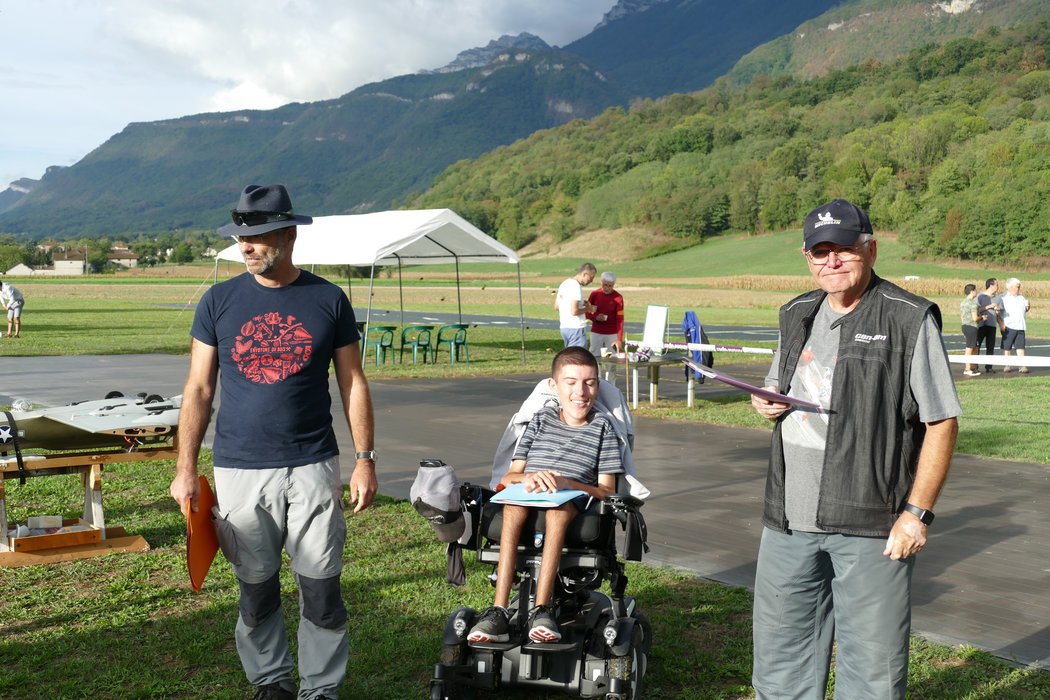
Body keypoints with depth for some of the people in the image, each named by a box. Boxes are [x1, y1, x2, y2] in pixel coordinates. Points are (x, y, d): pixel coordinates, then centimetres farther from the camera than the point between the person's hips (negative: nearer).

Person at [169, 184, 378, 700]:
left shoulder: (328, 300, 1)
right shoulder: (219, 301, 2)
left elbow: (353, 384, 5)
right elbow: (198, 389, 4)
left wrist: (365, 459, 0)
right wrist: (185, 469, -1)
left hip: (312, 468, -1)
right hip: (239, 471, 1)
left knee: (322, 589, 3)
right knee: (256, 589, 11)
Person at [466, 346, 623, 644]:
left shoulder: (602, 427, 13)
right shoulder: (541, 419, 18)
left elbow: (607, 491, 5)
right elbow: (507, 478, 12)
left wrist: (566, 482, -14)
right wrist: (527, 479, -14)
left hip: (574, 503, -1)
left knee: (559, 507, -37)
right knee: (514, 504, -34)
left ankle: (541, 608, -42)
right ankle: (499, 610, -41)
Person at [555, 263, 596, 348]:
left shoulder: (565, 283, 12)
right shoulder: (576, 287, -16)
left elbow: (556, 306, 20)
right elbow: (574, 311, -24)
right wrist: (587, 309, -6)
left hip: (564, 327, 9)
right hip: (576, 328, -9)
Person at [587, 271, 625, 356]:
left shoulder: (618, 298, -7)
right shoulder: (594, 294, 0)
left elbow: (620, 319, -12)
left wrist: (619, 339, -22)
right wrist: (595, 317, -16)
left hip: (612, 334, -2)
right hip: (596, 333, 2)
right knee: (594, 357, 1)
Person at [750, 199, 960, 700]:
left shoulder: (909, 319, -7)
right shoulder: (797, 315, 12)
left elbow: (942, 423, -8)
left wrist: (917, 513, -14)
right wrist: (768, 403, 2)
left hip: (872, 526, -5)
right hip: (789, 519, 6)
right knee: (780, 648, 15)